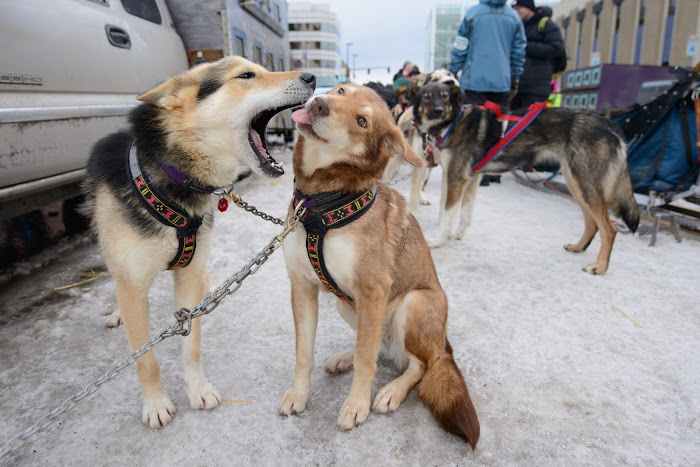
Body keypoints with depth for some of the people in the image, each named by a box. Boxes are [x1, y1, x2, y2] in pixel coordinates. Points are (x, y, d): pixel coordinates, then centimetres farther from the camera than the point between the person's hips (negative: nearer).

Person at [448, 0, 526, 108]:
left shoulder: (472, 13, -4)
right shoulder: (514, 16, 6)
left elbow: (459, 50, -3)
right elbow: (518, 52, 10)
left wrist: (451, 75, 6)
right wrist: (514, 82, 19)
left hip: (475, 80, -3)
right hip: (502, 82, 3)